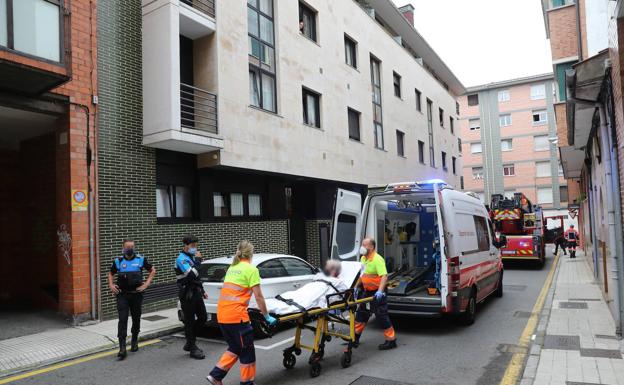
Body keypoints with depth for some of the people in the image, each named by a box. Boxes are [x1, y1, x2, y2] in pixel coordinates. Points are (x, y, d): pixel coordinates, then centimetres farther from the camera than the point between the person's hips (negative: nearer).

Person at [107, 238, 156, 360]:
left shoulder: (141, 259, 0)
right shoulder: (118, 261, 4)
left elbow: (153, 270, 8)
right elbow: (111, 273, 20)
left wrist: (147, 284, -2)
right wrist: (111, 285, 4)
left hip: (136, 294, 0)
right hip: (122, 295, 0)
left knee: (136, 319, 12)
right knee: (122, 320, -9)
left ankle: (134, 341, 32)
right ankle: (122, 348, -9)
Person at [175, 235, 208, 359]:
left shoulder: (191, 257, 15)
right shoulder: (181, 259, -14)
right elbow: (191, 275, -28)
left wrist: (202, 291, 22)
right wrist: (198, 261, -18)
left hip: (196, 292, 9)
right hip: (187, 294, -9)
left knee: (203, 317, 11)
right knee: (190, 321, -1)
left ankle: (190, 342, 26)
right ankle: (193, 349, 8)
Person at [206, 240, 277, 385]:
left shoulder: (231, 267, 17)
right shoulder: (251, 269, -6)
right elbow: (258, 297, -6)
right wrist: (267, 316, 3)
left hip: (222, 314, 8)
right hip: (236, 315, -8)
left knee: (235, 348, 23)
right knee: (247, 351, 9)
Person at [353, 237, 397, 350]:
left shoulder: (377, 259, -20)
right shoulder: (363, 258, 7)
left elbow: (384, 276, -27)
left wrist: (380, 291, -36)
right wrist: (356, 287, 16)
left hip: (377, 293, -9)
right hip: (367, 291, 9)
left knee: (381, 316, -2)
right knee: (361, 313, 17)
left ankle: (391, 341, 11)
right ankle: (355, 337, 30)